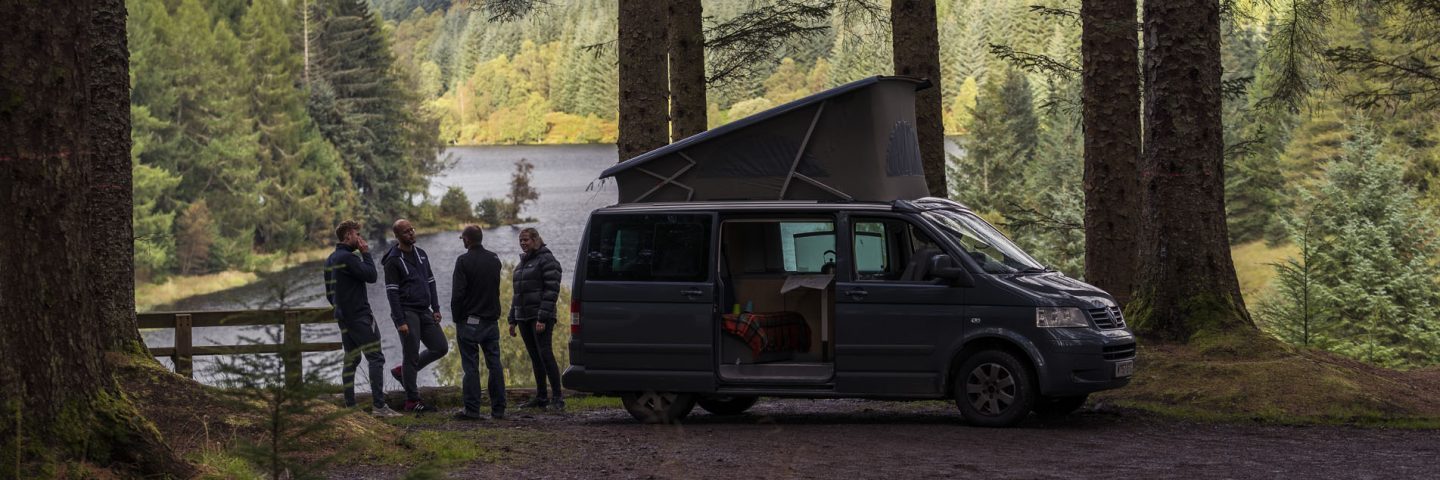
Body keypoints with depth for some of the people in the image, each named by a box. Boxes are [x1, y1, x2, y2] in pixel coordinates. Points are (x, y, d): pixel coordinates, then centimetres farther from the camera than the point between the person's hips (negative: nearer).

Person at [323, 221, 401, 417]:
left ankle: (350, 406, 9)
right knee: (376, 358, -9)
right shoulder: (348, 258, -15)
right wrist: (366, 253, -7)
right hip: (360, 316, -9)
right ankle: (379, 405, -16)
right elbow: (371, 275, -16)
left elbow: (329, 293, 19)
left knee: (351, 360, 11)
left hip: (343, 317, 9)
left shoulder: (330, 260, 15)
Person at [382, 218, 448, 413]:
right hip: (407, 312, -7)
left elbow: (430, 282, 17)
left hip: (424, 312, 7)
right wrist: (400, 321, -17)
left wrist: (436, 309, 9)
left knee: (441, 347, 6)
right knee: (412, 355, -4)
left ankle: (403, 371, 21)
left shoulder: (421, 254, 12)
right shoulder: (393, 260, -10)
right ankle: (412, 401, 5)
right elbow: (392, 292, -13)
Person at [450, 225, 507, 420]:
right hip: (492, 320, 5)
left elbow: (458, 293, -14)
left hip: (470, 321, -5)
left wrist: (456, 317, -3)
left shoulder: (464, 261, -12)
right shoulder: (494, 260, 9)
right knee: (494, 364, 7)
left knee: (471, 366, -2)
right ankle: (498, 409, 8)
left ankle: (472, 409, -2)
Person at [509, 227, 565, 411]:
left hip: (540, 317, -8)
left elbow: (552, 290, -14)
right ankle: (541, 397, 11)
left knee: (545, 353, -14)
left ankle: (557, 397, -13)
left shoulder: (546, 260, -7)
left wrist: (543, 318, -21)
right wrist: (512, 320, 17)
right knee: (535, 357, 8)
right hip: (524, 318, 8)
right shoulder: (522, 263, 19)